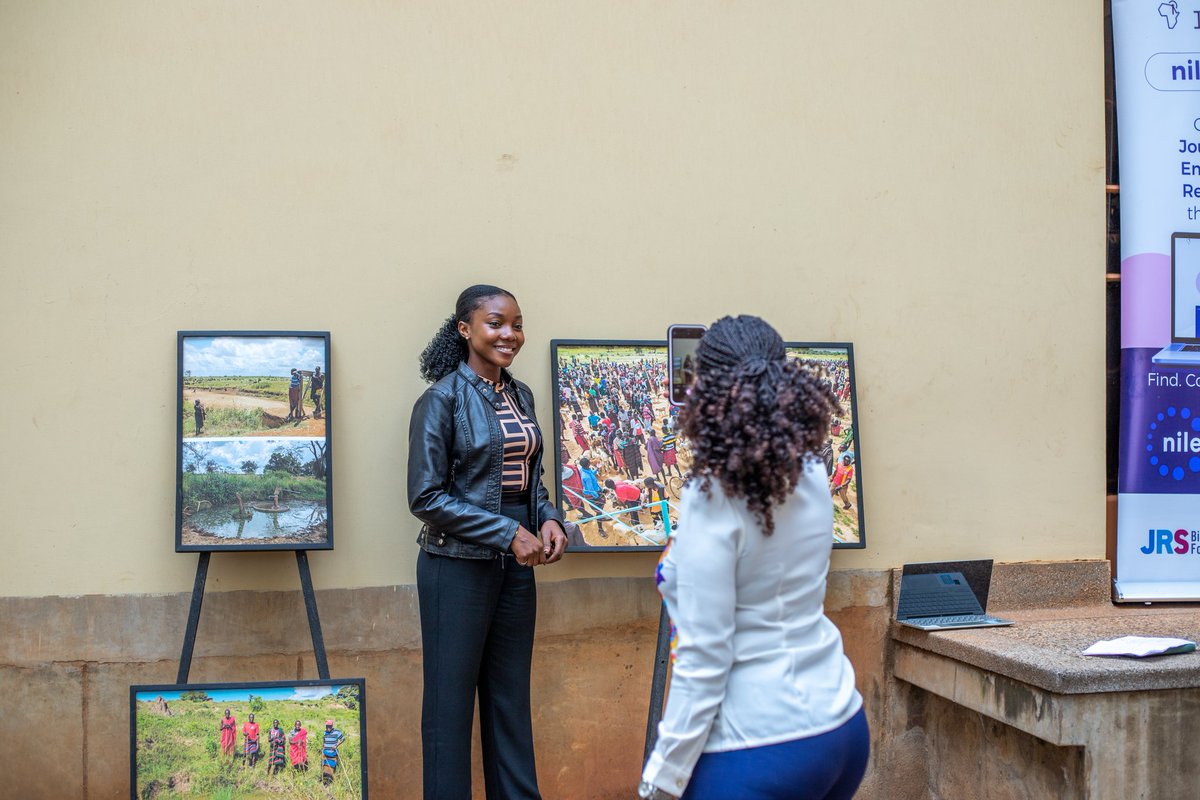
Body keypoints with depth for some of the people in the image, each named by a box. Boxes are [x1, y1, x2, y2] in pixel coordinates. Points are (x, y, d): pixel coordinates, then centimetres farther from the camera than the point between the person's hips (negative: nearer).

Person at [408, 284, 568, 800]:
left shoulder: (521, 395, 8)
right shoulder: (442, 399, -11)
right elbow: (426, 497, -15)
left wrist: (548, 518, -3)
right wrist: (508, 532, -18)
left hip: (517, 565, 6)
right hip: (459, 565, -6)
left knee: (511, 698, 15)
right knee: (451, 700, 6)